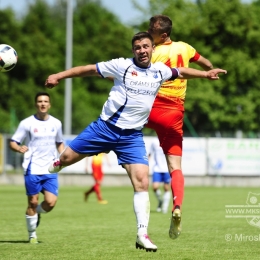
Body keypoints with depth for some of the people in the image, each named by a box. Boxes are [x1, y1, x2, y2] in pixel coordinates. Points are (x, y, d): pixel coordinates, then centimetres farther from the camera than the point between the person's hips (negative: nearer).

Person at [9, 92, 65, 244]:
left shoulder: (56, 123, 9)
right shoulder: (27, 123, -2)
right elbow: (13, 143, -1)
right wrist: (19, 148, -24)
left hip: (50, 170, 3)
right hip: (32, 170, -3)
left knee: (51, 202, -10)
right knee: (33, 202, -1)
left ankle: (36, 213, 24)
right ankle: (32, 235, 14)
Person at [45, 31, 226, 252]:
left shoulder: (159, 71, 6)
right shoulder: (122, 66, -6)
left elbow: (181, 72, 24)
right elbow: (89, 69, -4)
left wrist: (205, 74, 12)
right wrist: (59, 76, -10)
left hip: (132, 136, 2)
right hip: (106, 127, -2)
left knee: (142, 182, -12)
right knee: (67, 157, -1)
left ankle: (142, 234, -10)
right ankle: (56, 165, 39)